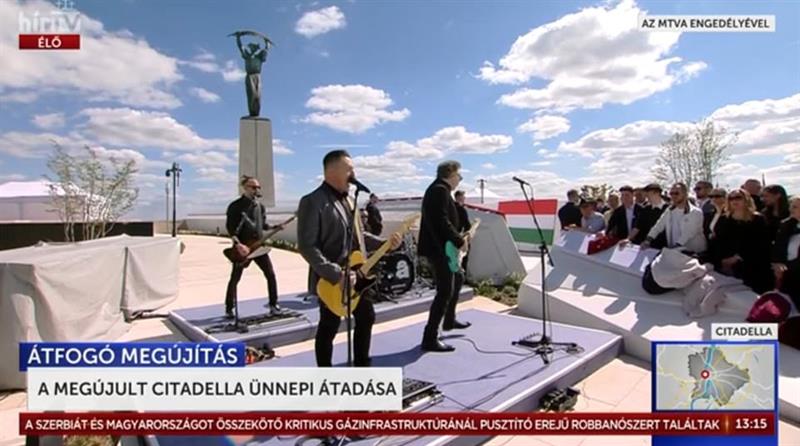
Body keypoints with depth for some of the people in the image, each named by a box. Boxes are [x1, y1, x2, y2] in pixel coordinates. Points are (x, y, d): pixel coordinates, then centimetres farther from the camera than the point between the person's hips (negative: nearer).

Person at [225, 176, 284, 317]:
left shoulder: (259, 206, 10)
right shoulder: (235, 206, -9)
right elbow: (230, 228, -13)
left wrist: (274, 227, 0)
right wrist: (238, 244, -24)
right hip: (242, 247, -5)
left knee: (271, 275, -1)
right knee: (235, 279, 6)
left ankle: (273, 305, 9)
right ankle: (229, 308, 22)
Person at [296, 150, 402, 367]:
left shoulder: (347, 199, 12)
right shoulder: (313, 202, -17)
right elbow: (307, 247, -23)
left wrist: (384, 244, 5)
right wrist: (336, 274, -27)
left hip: (356, 277, 9)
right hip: (330, 282, -9)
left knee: (366, 317, 17)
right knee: (329, 327, 5)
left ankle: (362, 367, 35)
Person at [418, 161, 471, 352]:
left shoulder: (438, 189, 18)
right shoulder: (440, 190, -16)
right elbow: (442, 222, -26)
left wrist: (458, 238, 15)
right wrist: (460, 241, -18)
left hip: (439, 246, 11)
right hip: (438, 248, -11)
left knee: (458, 278, 26)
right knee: (445, 292, -10)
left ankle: (449, 320, 38)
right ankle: (430, 339, -6)